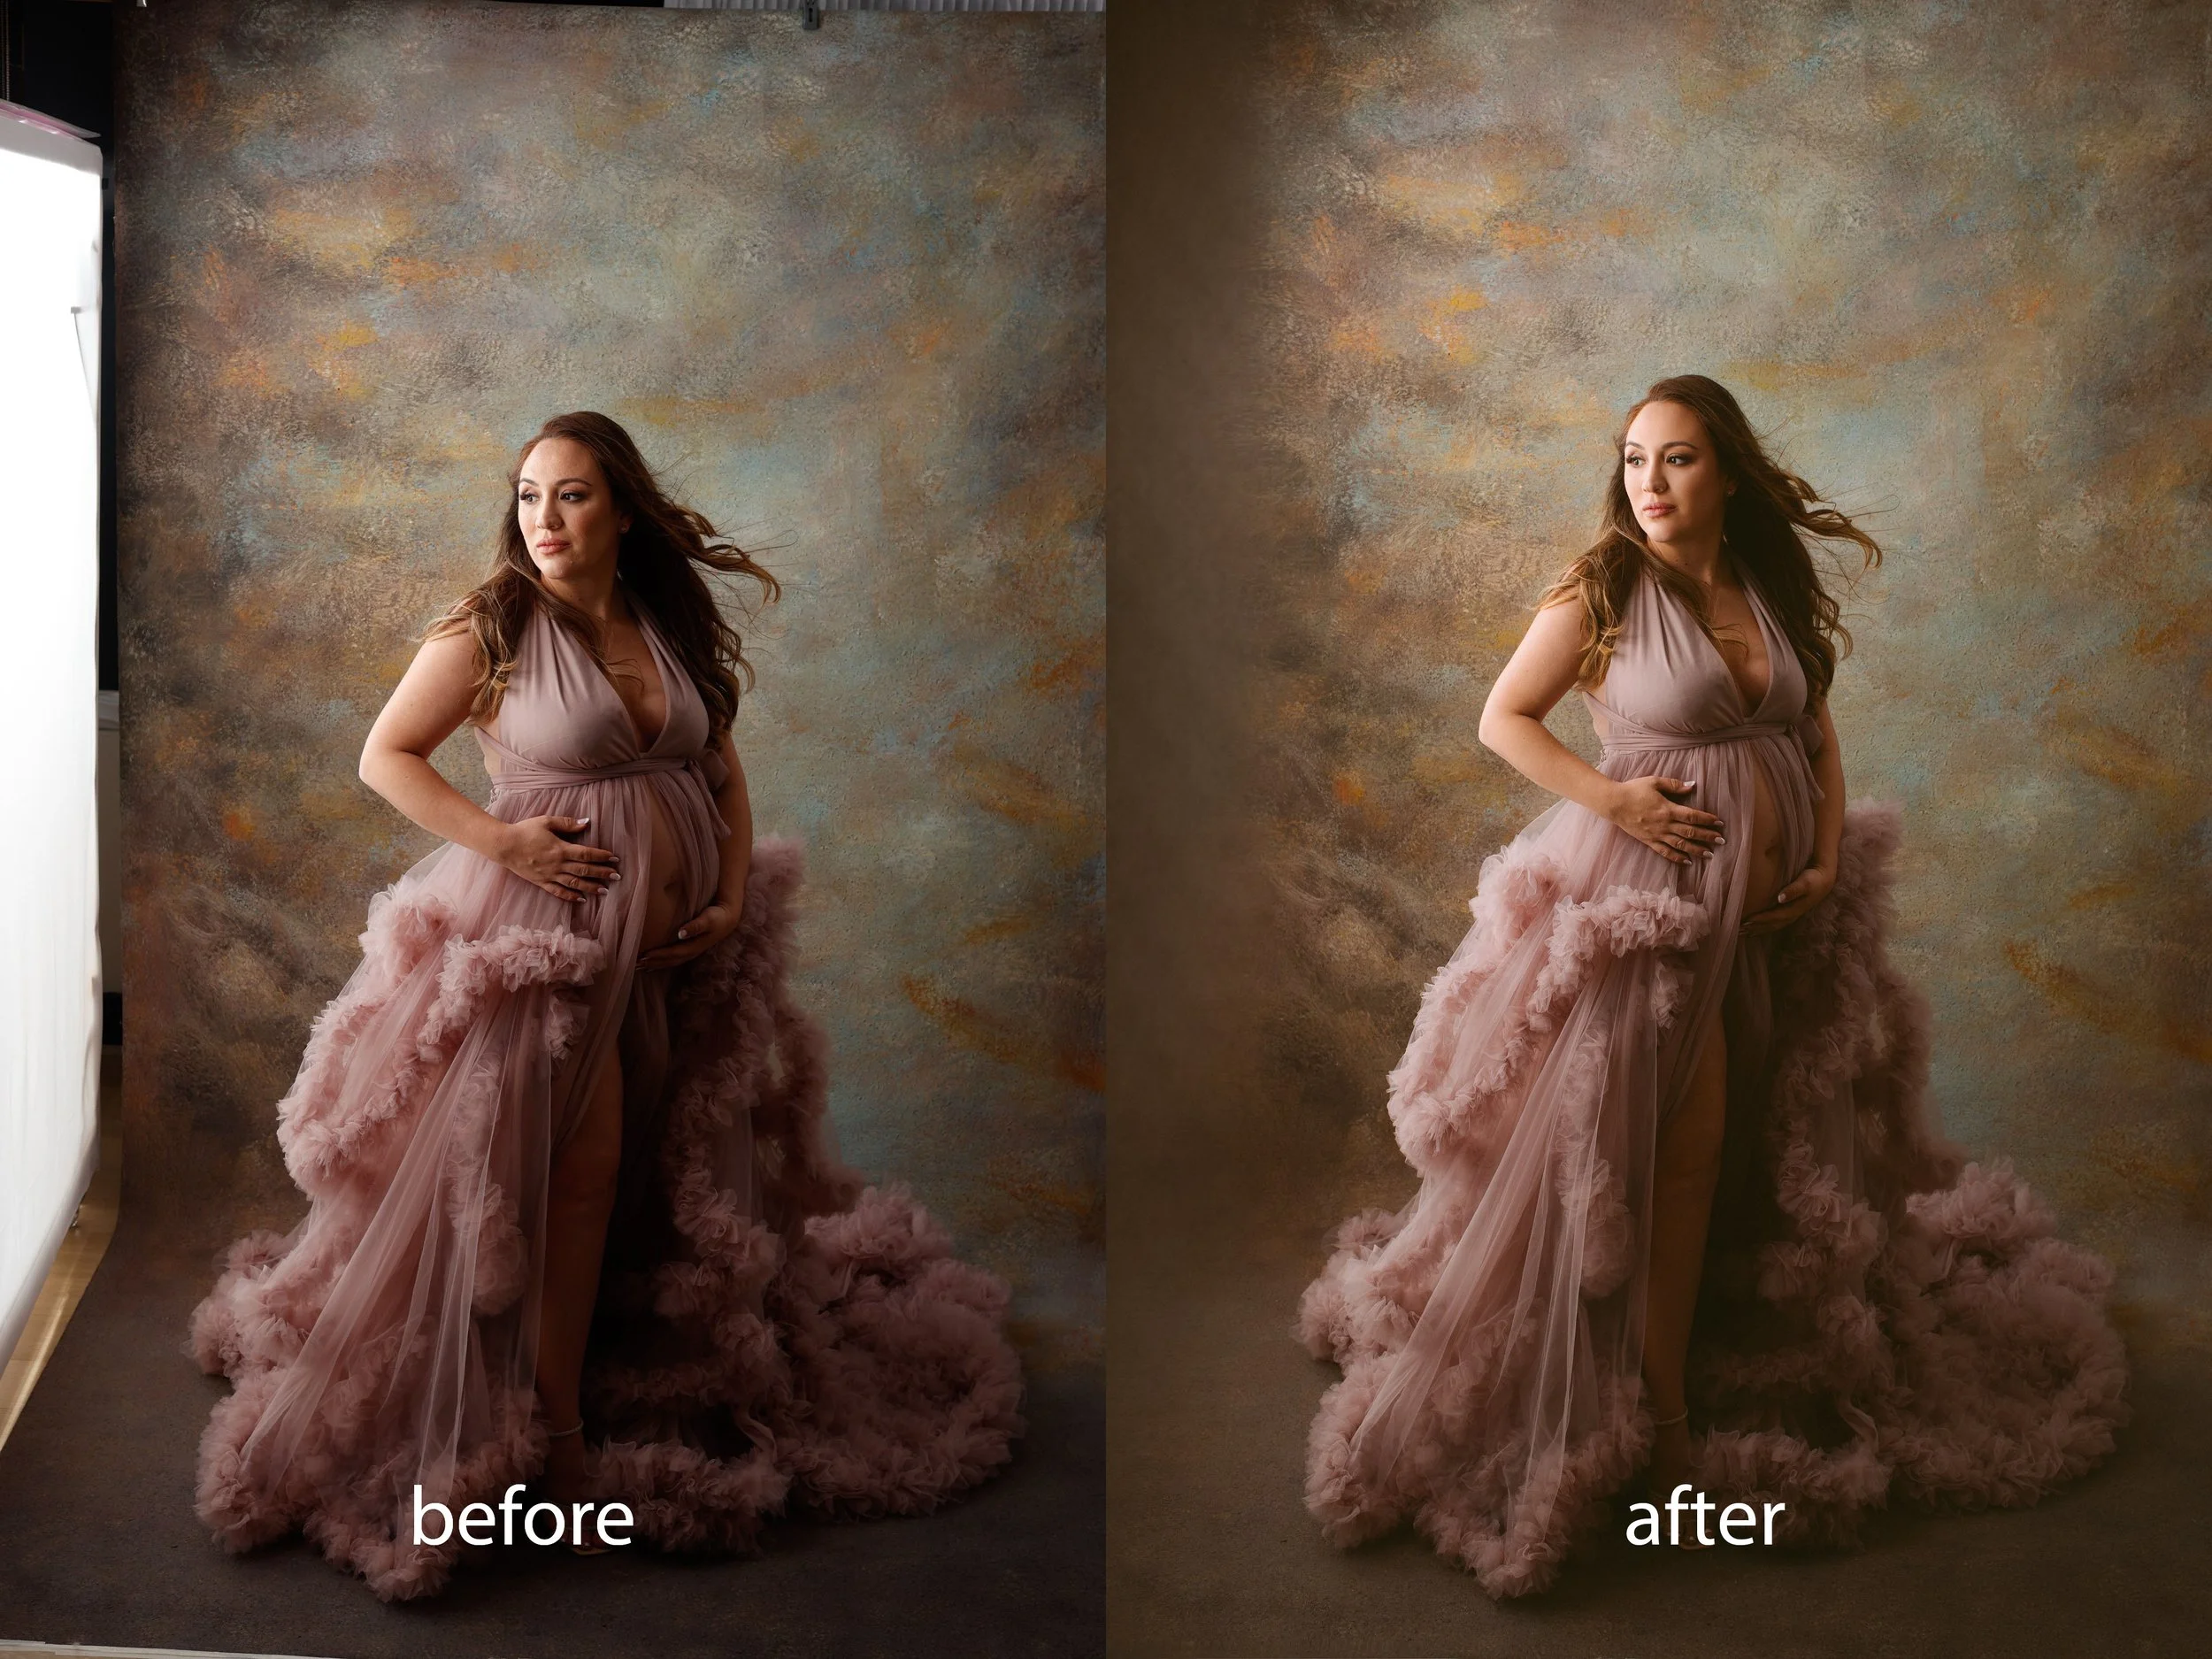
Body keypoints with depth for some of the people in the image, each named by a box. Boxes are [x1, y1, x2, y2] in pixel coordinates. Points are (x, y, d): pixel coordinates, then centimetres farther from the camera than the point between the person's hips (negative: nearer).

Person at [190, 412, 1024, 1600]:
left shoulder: (674, 627, 6)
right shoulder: (490, 632, -8)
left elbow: (722, 769, 14)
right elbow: (386, 757, -4)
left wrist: (732, 899, 1)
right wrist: (499, 839, -16)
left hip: (673, 937, 5)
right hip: (550, 931, -5)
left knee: (666, 1166, 11)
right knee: (575, 1172, -5)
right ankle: (558, 1436, 6)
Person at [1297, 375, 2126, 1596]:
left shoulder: (1774, 586, 6)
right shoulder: (1604, 591, -8)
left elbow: (1816, 729, 16)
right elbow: (1503, 719, -3)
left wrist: (1826, 857, 2)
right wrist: (1612, 798, -16)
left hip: (1773, 901, 5)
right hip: (1656, 896, -5)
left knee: (1765, 1141, 11)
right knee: (1679, 1144, -8)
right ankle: (1664, 1428, -2)